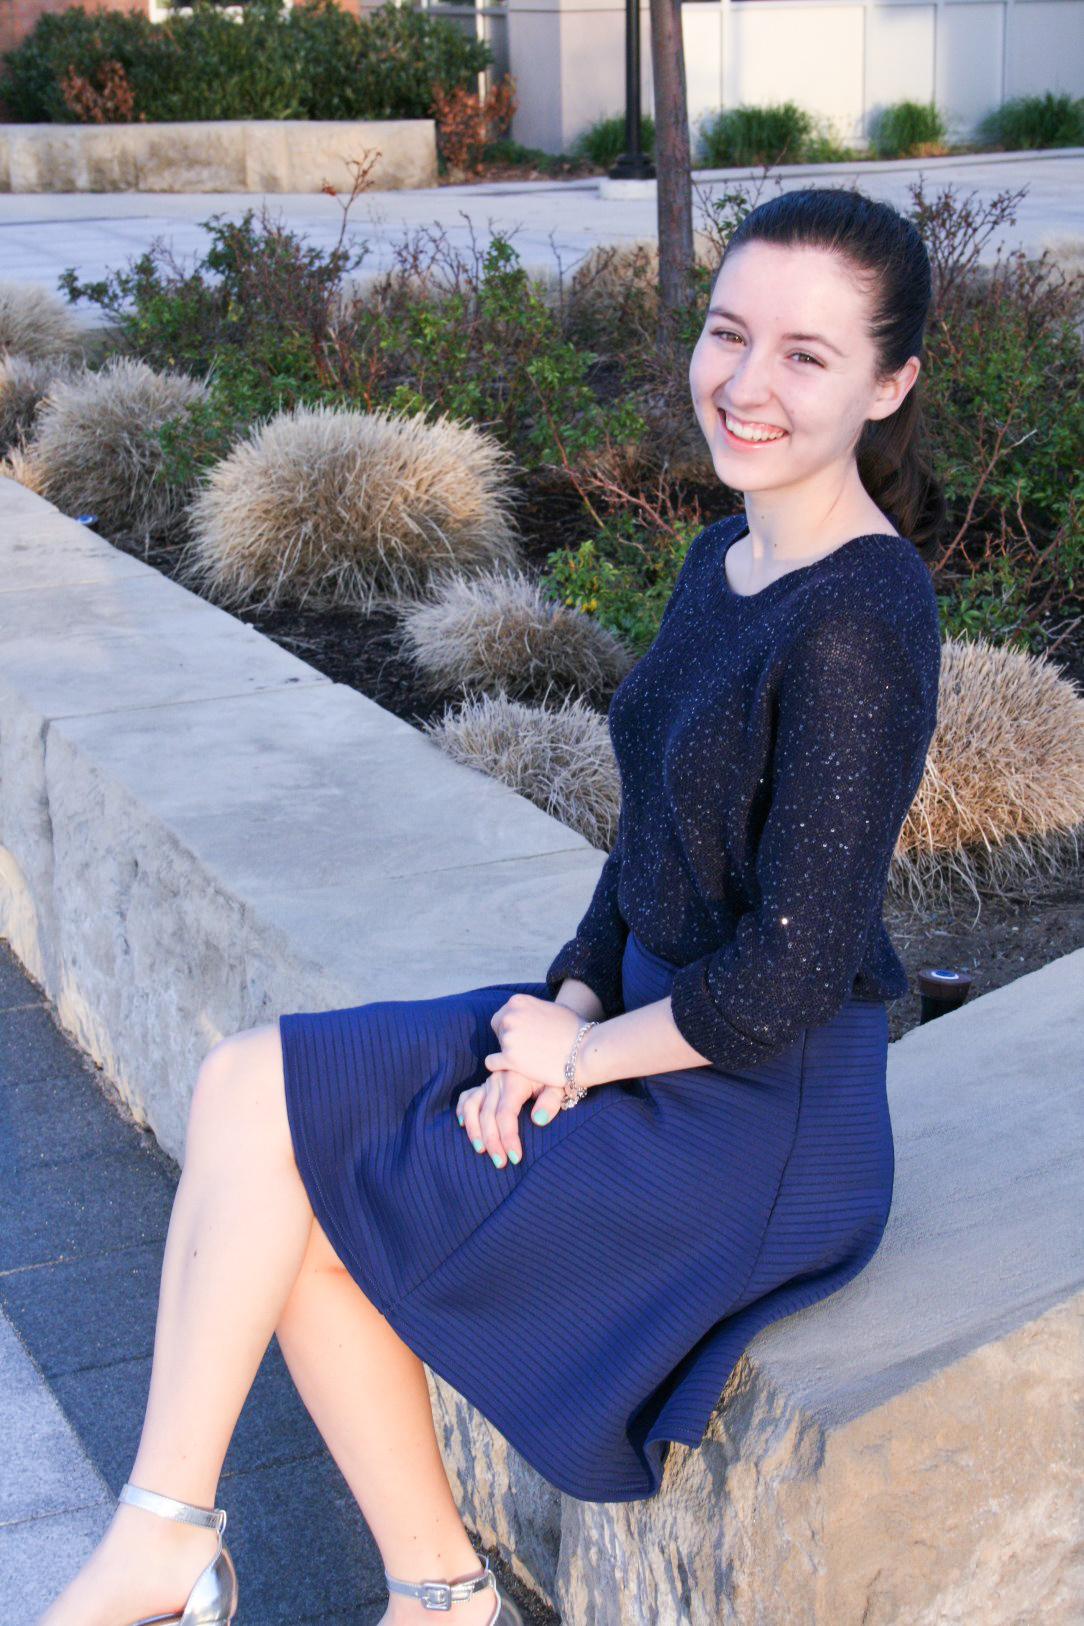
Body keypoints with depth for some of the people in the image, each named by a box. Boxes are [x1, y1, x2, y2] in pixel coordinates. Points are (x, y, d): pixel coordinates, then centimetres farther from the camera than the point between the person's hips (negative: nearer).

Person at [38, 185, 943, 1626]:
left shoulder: (861, 623, -23)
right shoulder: (726, 560, 6)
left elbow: (786, 982, -24)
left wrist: (579, 1051, -10)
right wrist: (565, 1005, -3)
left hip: (755, 1127, -9)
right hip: (644, 1022, 9)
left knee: (258, 1106, -8)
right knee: (250, 1088, -2)